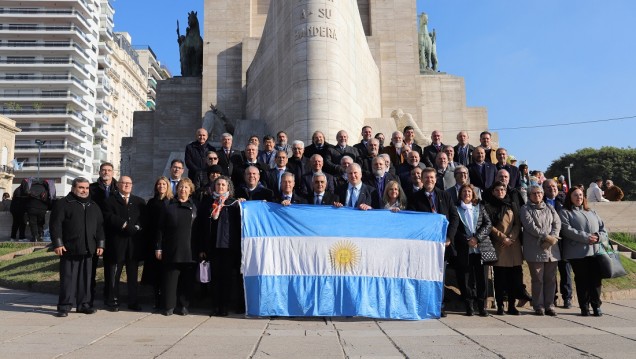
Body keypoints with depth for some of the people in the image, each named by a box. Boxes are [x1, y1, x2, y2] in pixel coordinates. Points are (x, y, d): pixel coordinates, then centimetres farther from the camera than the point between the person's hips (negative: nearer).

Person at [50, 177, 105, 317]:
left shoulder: (94, 206, 15)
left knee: (86, 278, 8)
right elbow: (55, 224, -6)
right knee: (68, 278, -1)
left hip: (88, 249, 5)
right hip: (69, 249, -4)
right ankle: (64, 306, 8)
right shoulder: (63, 204, 0)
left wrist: (100, 244, 10)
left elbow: (99, 226, 16)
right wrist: (57, 244, -12)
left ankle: (84, 304, 17)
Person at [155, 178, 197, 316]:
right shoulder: (168, 207, 5)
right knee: (170, 278, 2)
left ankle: (183, 305, 15)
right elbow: (160, 229, 4)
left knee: (186, 279, 5)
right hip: (171, 251, -1)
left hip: (189, 251, 1)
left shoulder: (194, 207, 8)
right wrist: (158, 247, -2)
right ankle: (169, 306, 12)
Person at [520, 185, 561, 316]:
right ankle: (539, 306, 7)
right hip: (535, 250, -4)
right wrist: (546, 237, -17)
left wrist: (552, 238, -12)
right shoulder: (525, 209, 4)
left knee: (551, 279, 5)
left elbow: (557, 223, 5)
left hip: (551, 250, 4)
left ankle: (549, 305, 13)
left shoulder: (550, 209, 19)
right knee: (537, 279, -1)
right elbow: (531, 226, -9)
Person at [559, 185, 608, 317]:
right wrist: (586, 237, -17)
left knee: (596, 279, 2)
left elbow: (603, 227, 14)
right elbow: (567, 230, -10)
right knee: (582, 280, 1)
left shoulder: (591, 212, 23)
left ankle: (596, 306, 13)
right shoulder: (565, 212, 4)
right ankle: (584, 307, 10)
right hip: (577, 253, -4)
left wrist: (599, 236, -8)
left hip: (595, 251, 4)